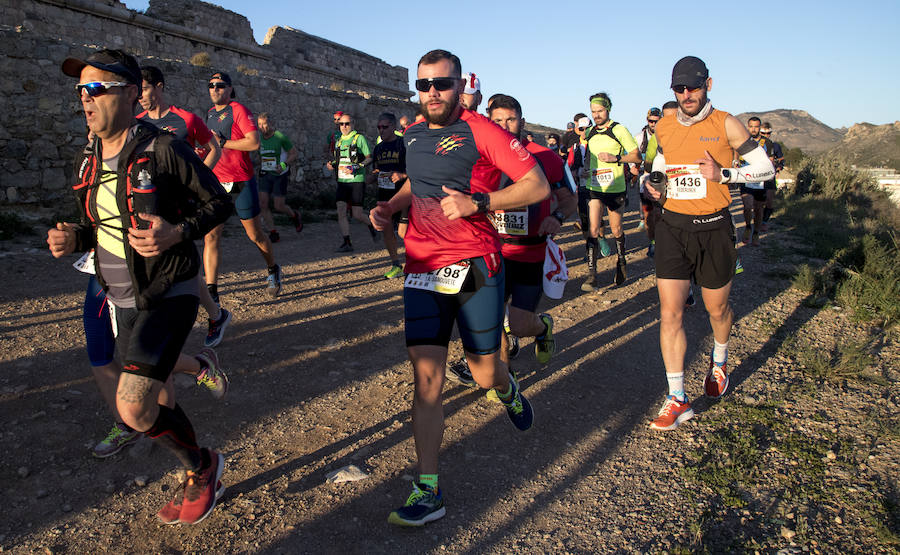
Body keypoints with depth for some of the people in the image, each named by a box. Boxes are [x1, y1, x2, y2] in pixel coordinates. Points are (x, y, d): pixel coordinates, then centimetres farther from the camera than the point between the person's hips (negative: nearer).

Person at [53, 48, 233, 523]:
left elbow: (220, 202, -10)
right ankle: (199, 480, 41)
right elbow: (98, 226, 17)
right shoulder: (88, 160, 6)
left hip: (168, 295, -8)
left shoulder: (163, 150, -16)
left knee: (133, 407, -19)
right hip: (123, 300, 8)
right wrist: (73, 238, -5)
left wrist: (177, 234, -26)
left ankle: (203, 464, 10)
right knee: (155, 402, 18)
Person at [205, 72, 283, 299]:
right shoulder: (210, 113, 16)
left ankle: (273, 270, 34)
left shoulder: (239, 110, -7)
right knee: (211, 235, -5)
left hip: (242, 181, -5)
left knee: (254, 234, 8)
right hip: (216, 181, 6)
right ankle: (211, 293, -5)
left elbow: (254, 142, -19)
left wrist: (222, 143, -17)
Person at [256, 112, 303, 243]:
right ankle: (273, 233, 1)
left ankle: (294, 216, 30)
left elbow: (294, 154, -9)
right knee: (262, 204, -8)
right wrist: (260, 166, 10)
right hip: (265, 175, 5)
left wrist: (284, 164, -23)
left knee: (279, 206, -4)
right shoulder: (259, 138, 6)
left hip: (279, 175, -5)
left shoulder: (280, 137, -12)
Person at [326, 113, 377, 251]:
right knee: (341, 212, -5)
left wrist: (357, 167, -18)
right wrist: (332, 164, 4)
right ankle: (347, 243, 1)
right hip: (342, 181, 5)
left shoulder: (359, 138, -2)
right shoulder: (339, 140, 16)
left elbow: (369, 158, -4)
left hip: (357, 180, -5)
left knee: (357, 214, -4)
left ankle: (371, 226, 28)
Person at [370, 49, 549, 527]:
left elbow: (538, 186, -10)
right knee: (426, 377, -4)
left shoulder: (481, 131, -7)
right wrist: (390, 207, 12)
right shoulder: (413, 136, 12)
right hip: (422, 270, 4)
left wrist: (477, 202, -21)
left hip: (477, 269, -4)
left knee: (485, 374, 8)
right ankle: (428, 491, 4)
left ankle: (509, 391, 48)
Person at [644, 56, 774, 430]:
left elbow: (765, 168, -1)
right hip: (672, 227, 2)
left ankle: (719, 361, 47)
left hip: (712, 228, -2)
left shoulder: (725, 125, -5)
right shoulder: (663, 127, 6)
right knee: (669, 313, -6)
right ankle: (677, 399, 0)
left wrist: (723, 175, -17)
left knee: (717, 307, 14)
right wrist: (653, 185, 3)